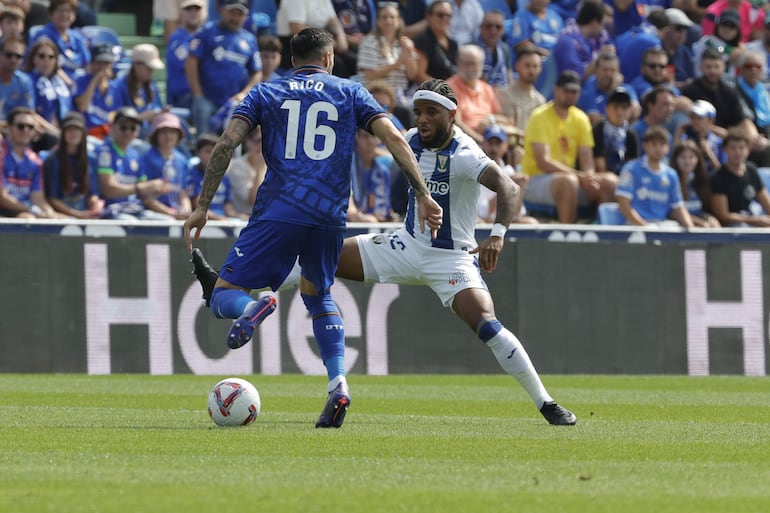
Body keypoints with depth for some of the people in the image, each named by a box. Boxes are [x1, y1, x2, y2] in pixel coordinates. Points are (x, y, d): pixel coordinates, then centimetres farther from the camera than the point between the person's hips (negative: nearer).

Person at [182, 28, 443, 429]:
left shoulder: (265, 93, 15)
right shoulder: (350, 93, 16)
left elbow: (226, 144, 2)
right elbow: (394, 138, 2)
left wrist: (202, 206, 3)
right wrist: (423, 195, 2)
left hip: (277, 212, -2)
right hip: (329, 216, 2)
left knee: (224, 296, 4)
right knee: (317, 295, 27)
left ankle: (251, 309, -35)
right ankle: (337, 384, 6)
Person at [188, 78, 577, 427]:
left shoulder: (464, 156, -22)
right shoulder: (412, 141, -1)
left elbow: (508, 188, -37)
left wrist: (498, 234, -50)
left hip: (451, 258, -7)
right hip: (407, 245, 7)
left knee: (486, 324, -26)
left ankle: (545, 404, -18)